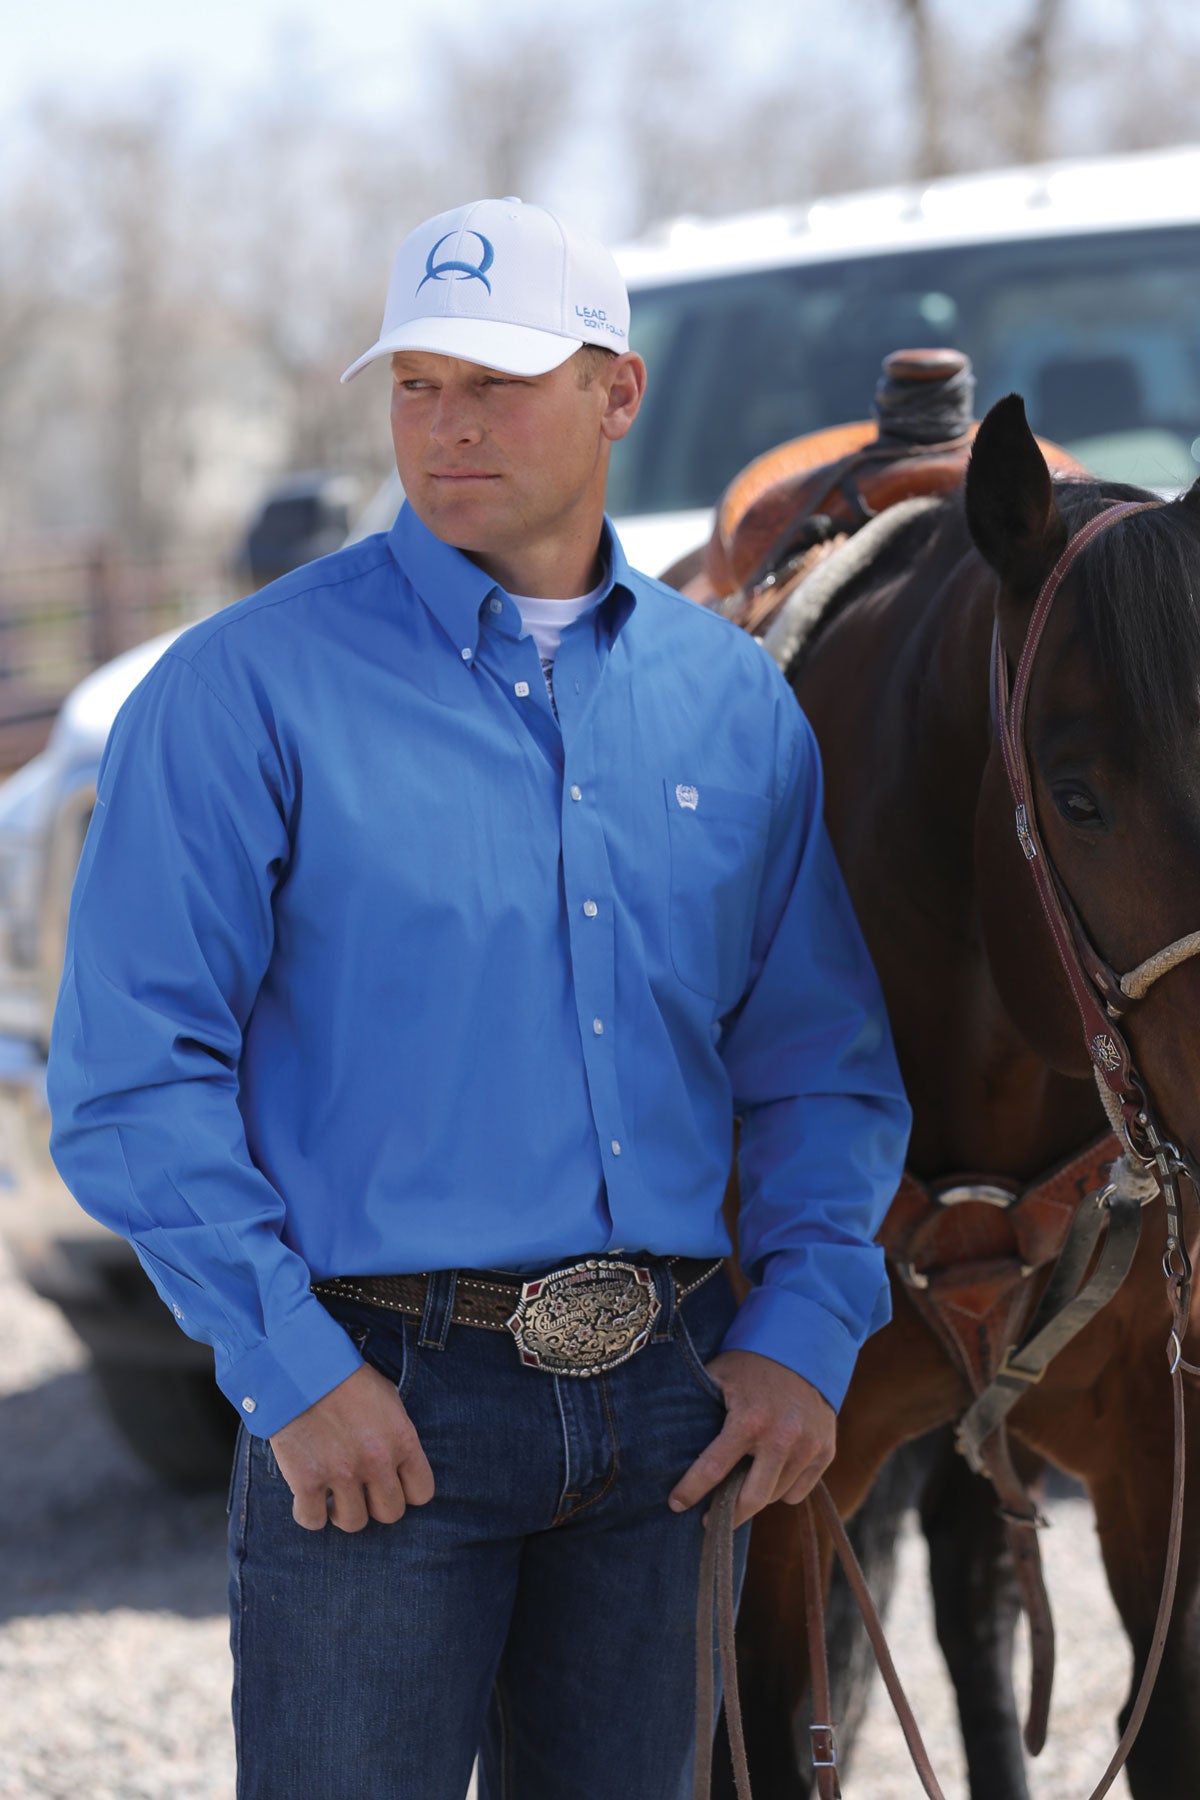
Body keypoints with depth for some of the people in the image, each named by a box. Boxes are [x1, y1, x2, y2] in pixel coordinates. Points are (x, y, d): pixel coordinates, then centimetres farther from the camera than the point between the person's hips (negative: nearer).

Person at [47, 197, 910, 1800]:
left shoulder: (733, 701, 9)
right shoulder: (248, 689, -5)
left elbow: (821, 1057, 15)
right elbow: (131, 1070, -8)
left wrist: (804, 1327, 0)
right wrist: (290, 1368, -14)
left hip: (667, 1420, 4)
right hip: (378, 1402, -4)